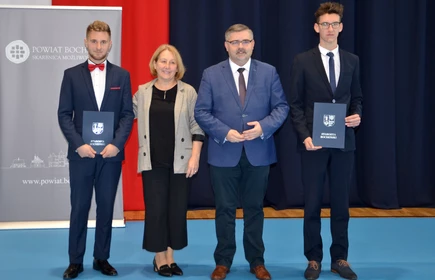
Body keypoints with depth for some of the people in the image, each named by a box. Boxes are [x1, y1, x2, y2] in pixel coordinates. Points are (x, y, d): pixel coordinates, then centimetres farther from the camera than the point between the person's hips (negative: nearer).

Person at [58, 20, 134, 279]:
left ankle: (102, 258, 19)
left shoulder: (122, 75, 6)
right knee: (79, 208, 5)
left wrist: (117, 144, -11)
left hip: (111, 152, 1)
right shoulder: (72, 74, 4)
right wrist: (78, 144, -12)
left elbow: (128, 114, 2)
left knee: (106, 208, 7)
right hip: (81, 152, -1)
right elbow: (64, 114, 0)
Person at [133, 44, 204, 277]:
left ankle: (170, 256, 20)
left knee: (177, 210, 6)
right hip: (153, 161, 1)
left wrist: (195, 156, -8)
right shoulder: (142, 92, 5)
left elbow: (197, 127, -1)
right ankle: (159, 257, 17)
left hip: (180, 161, 0)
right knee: (156, 209, 2)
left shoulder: (188, 92, 0)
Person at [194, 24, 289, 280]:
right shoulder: (211, 74, 0)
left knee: (255, 208, 11)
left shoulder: (269, 72, 3)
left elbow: (282, 107, 1)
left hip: (258, 152, 1)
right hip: (224, 153, -1)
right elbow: (201, 112, -3)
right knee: (225, 209, 8)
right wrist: (224, 132, -16)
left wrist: (264, 126, -16)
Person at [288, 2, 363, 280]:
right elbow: (296, 103, -2)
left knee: (341, 202, 8)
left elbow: (357, 97, 14)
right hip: (314, 142, -2)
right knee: (313, 203, 5)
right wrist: (305, 135, -13)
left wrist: (358, 115, -7)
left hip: (344, 142, 3)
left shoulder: (352, 60, 8)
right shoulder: (303, 61, -1)